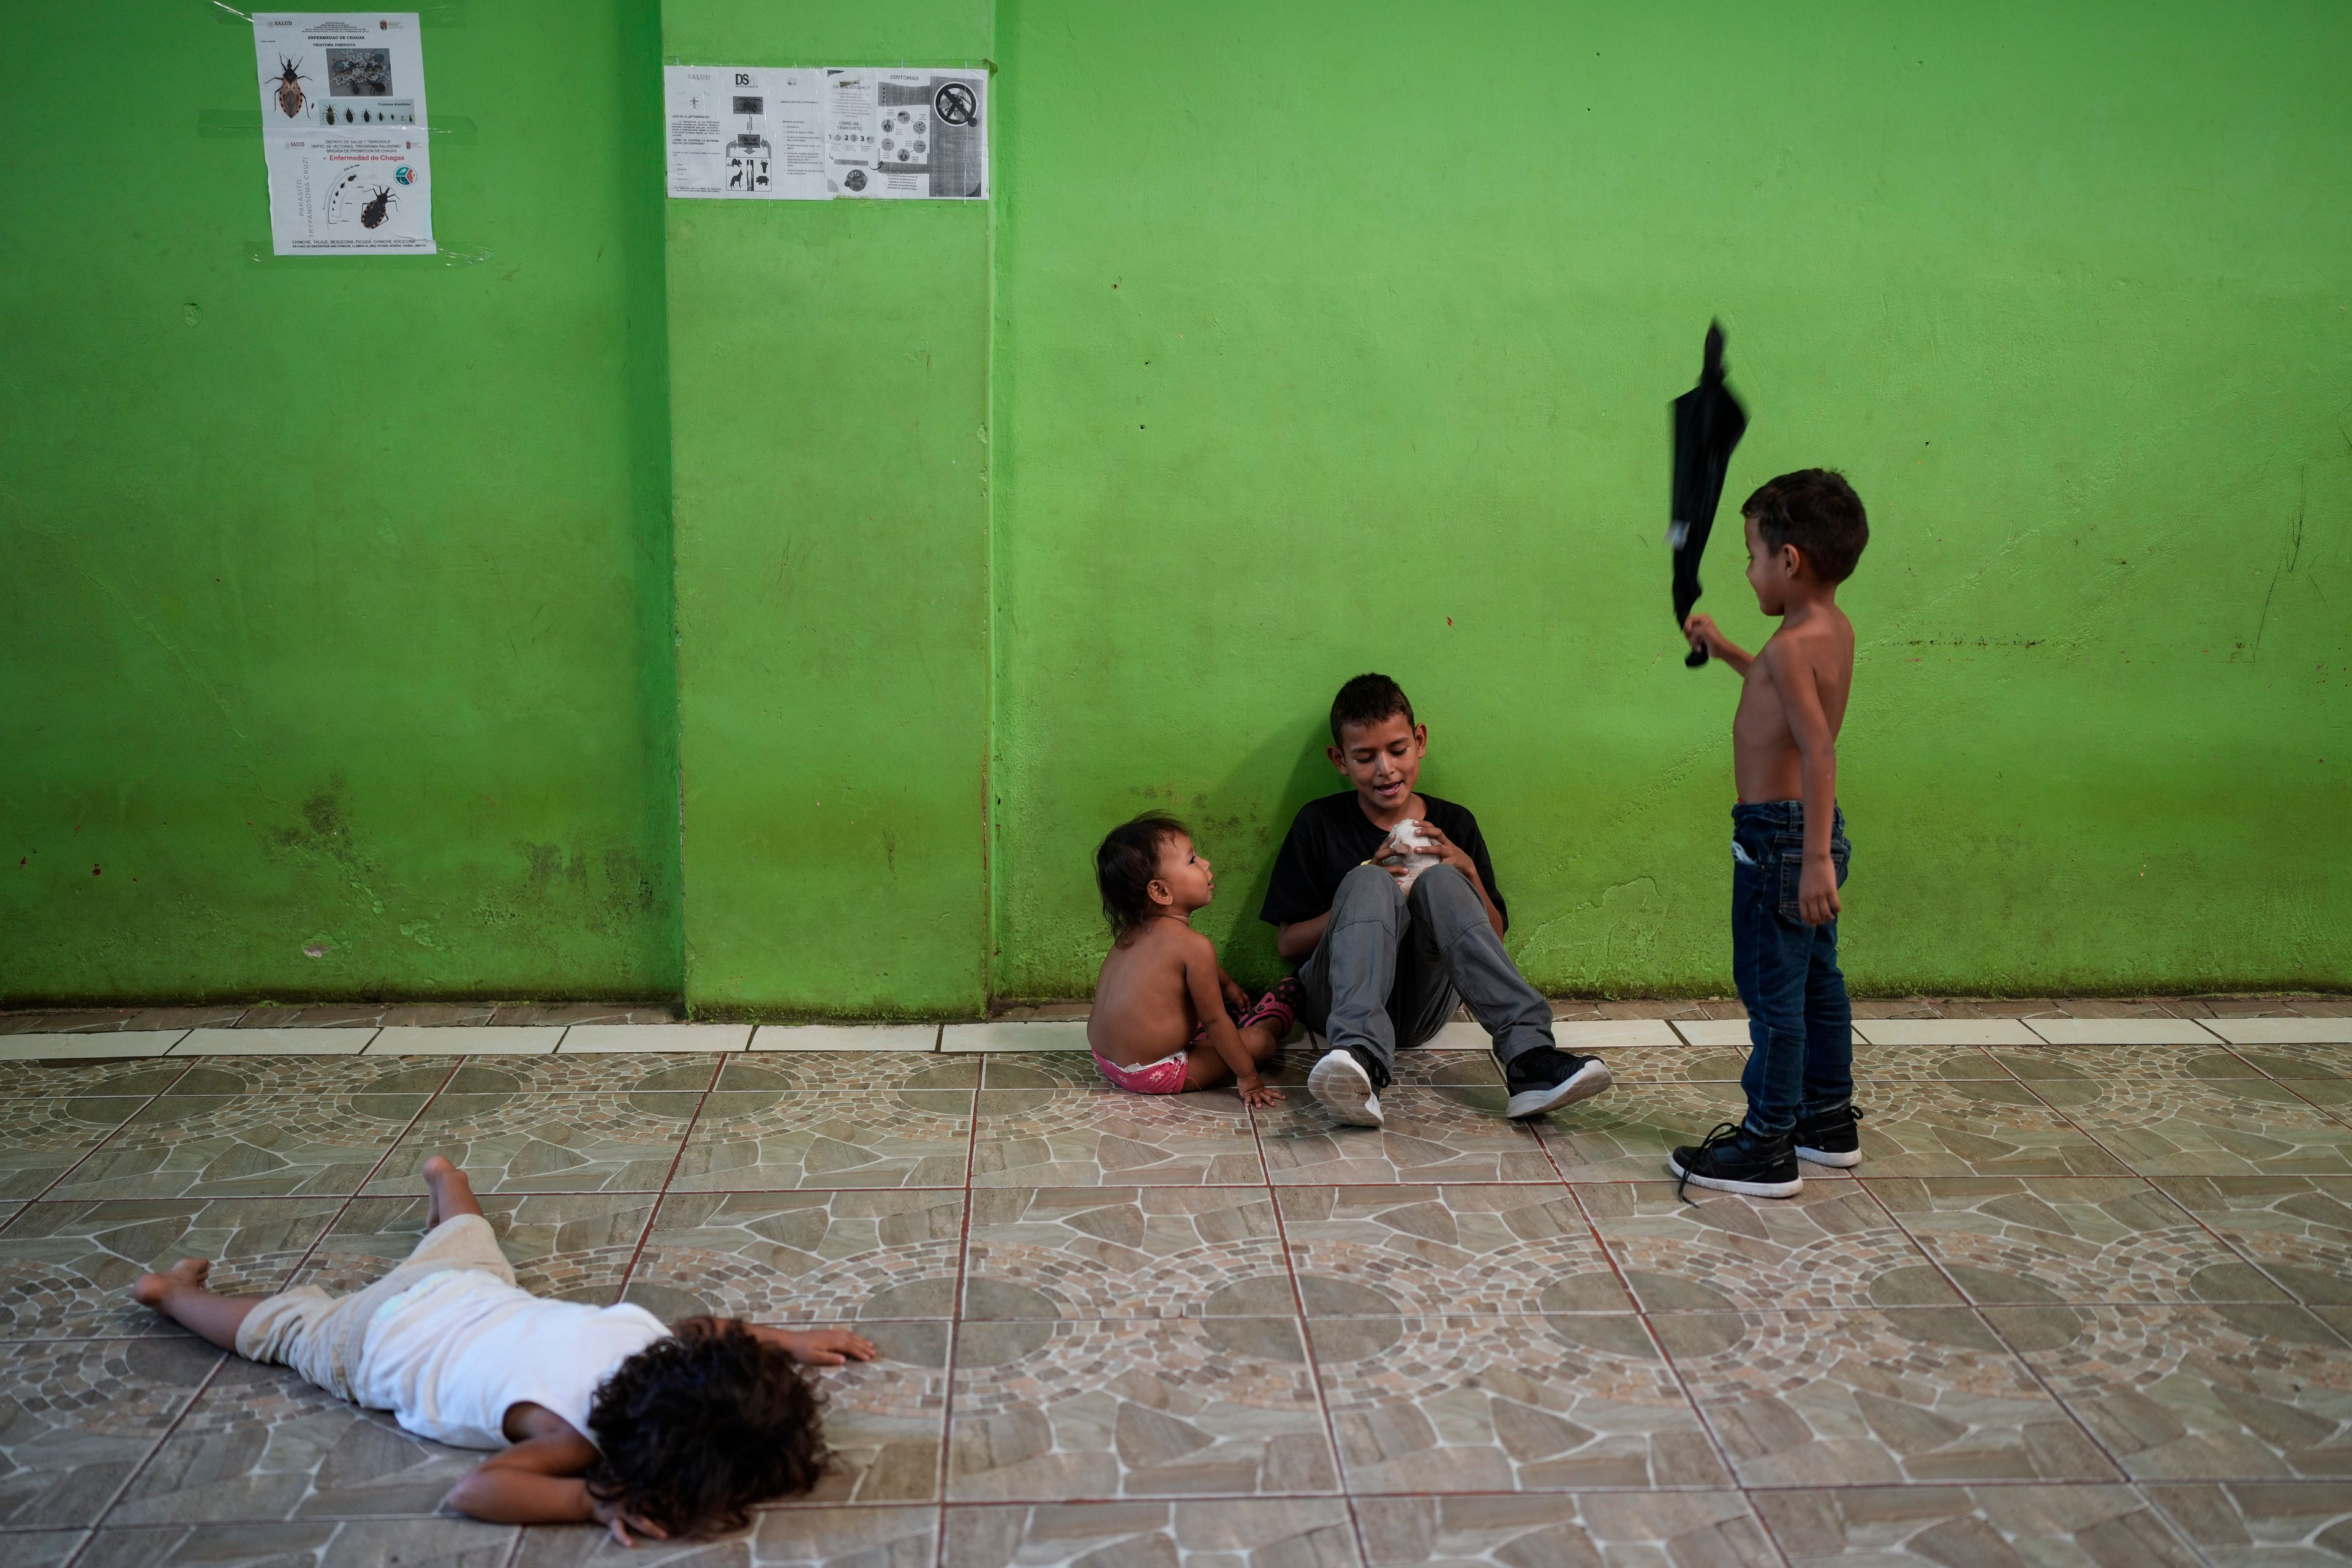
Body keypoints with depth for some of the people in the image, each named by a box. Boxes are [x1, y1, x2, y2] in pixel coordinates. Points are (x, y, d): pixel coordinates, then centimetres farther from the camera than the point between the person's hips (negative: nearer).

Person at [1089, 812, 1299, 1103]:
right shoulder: (1193, 945, -21)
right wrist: (1248, 1078, -7)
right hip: (1153, 1074, -9)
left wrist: (1227, 985, 39)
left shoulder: (1132, 932, 5)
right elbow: (1214, 1022, -15)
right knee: (1261, 1041, 1)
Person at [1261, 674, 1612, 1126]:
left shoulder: (1453, 825, 13)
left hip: (1422, 1005, 1)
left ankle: (1528, 1057, -40)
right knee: (1368, 882, -27)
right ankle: (1361, 1059, -52)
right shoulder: (1319, 824, 7)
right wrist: (1367, 897, -11)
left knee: (1439, 879, -24)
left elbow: (1494, 935, 13)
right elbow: (1287, 943, 3)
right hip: (1338, 999, -1)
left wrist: (1468, 873, -6)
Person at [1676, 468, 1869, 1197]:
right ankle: (1830, 1121, 31)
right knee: (1817, 979, 18)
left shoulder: (1792, 646, -20)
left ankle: (1768, 1148, 3)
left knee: (1773, 987, -4)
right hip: (1808, 833, 10)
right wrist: (1728, 653, 29)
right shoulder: (1835, 630, 8)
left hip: (1779, 834, -10)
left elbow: (1819, 750, -28)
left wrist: (1815, 857, -31)